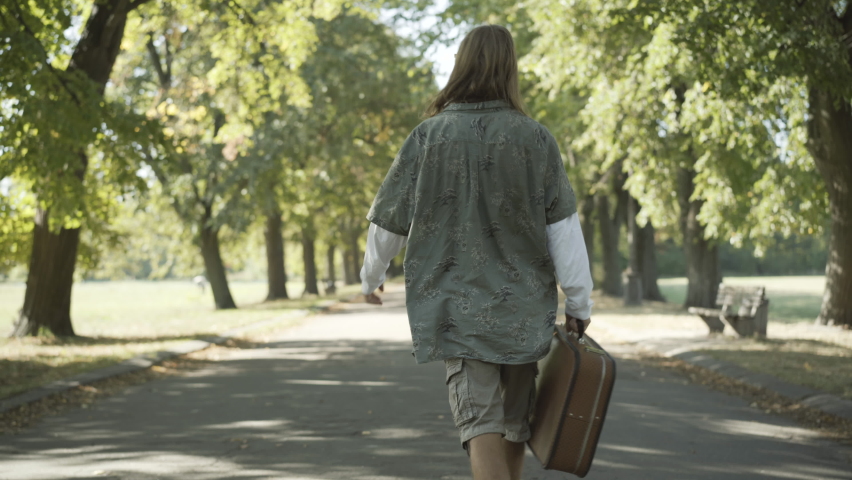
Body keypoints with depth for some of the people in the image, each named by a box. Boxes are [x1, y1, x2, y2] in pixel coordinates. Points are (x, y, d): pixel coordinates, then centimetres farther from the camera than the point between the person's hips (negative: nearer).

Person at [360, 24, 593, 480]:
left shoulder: (428, 136, -2)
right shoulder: (535, 138, -2)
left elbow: (389, 221, 5)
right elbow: (563, 229, -4)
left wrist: (371, 278, 22)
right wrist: (578, 304, 4)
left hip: (455, 307, -1)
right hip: (523, 307, 2)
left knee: (480, 423, -5)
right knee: (514, 424, 16)